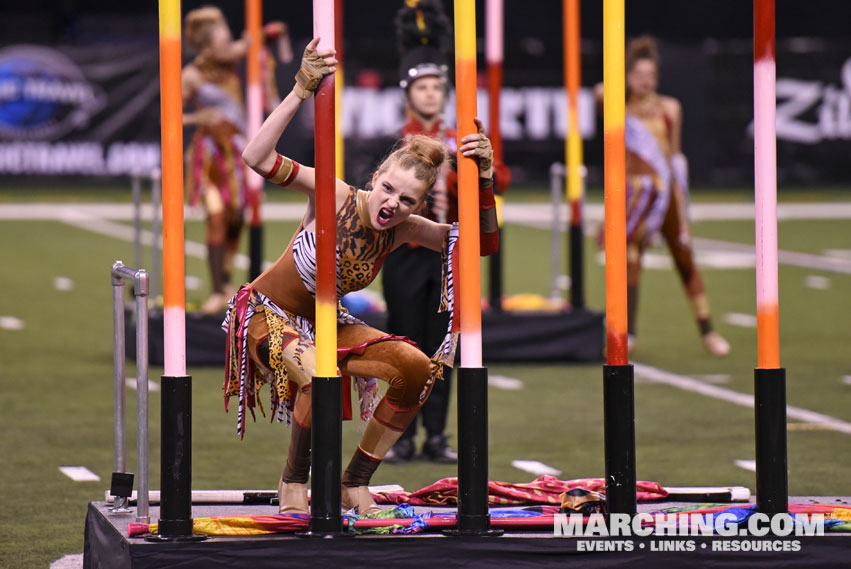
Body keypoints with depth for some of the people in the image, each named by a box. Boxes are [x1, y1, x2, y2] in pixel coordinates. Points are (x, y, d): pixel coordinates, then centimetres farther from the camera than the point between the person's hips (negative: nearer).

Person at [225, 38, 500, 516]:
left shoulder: (403, 230, -11)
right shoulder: (334, 197, -25)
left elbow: (485, 244, -12)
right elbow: (258, 158, -38)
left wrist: (484, 182, -25)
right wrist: (302, 92, -44)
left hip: (323, 322, 6)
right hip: (266, 315, -6)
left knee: (418, 368, -11)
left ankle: (355, 483, 4)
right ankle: (294, 484, -11)